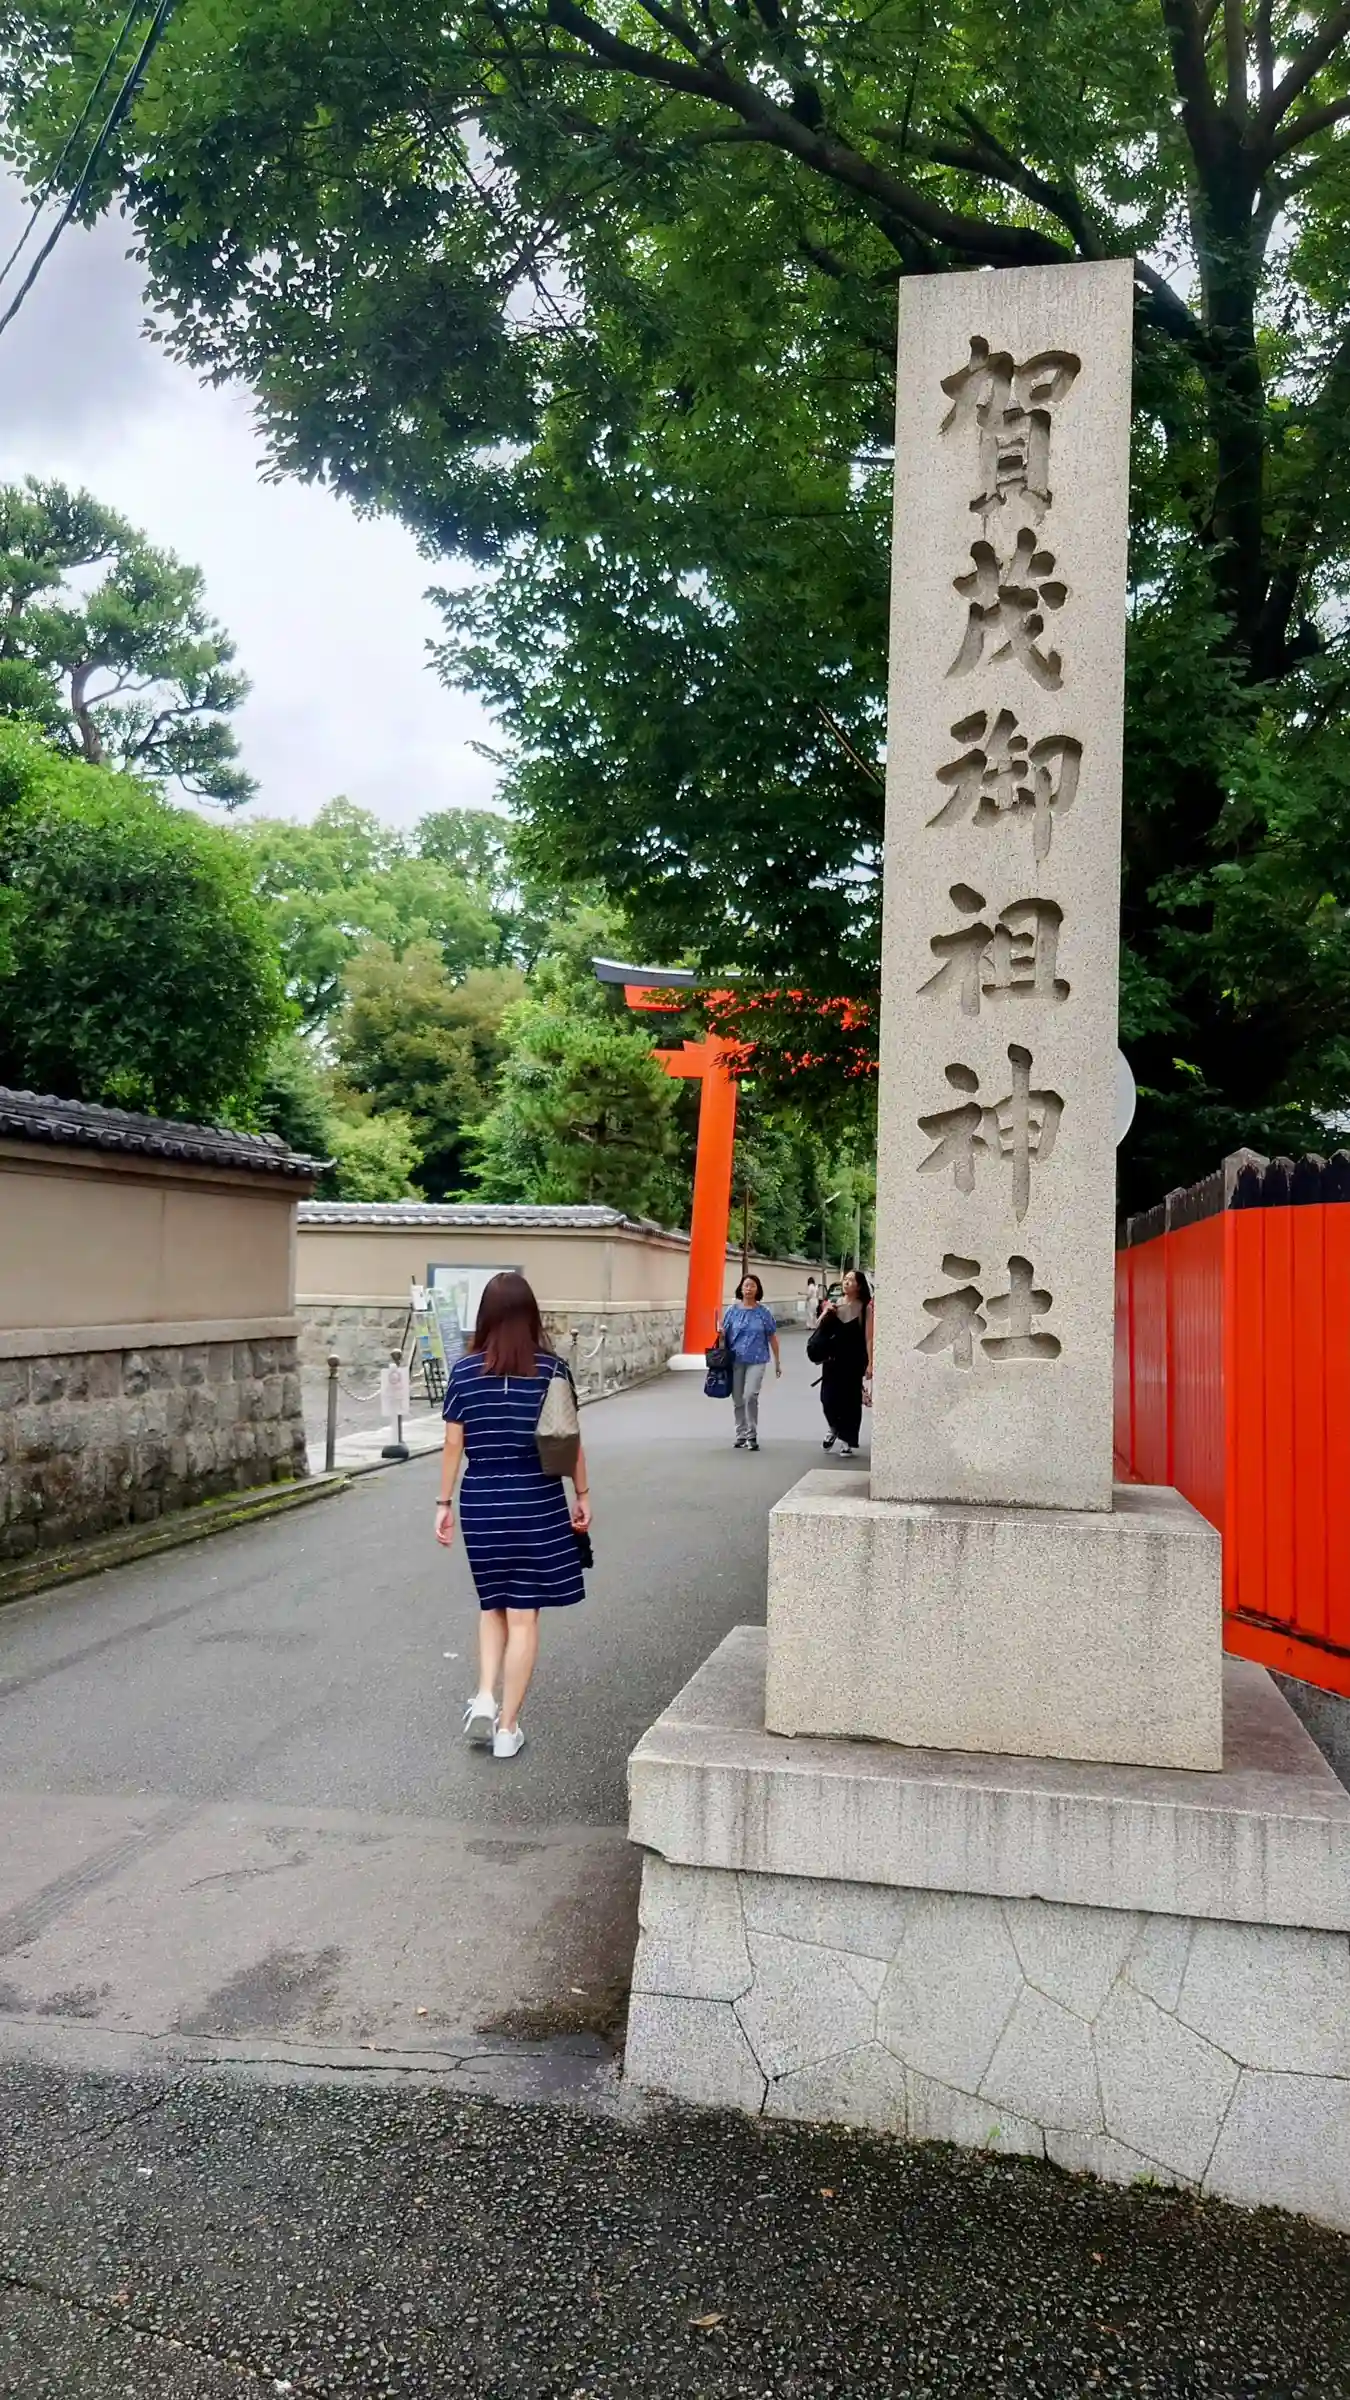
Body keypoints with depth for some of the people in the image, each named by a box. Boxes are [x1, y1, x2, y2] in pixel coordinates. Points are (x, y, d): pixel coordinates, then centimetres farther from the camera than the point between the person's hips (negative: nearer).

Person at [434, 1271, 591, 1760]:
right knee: (524, 1615, 6)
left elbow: (453, 1445, 0)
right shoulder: (551, 1368, -5)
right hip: (537, 1502, -1)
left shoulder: (465, 1370, -3)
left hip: (480, 1502, 2)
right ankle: (507, 1726, 10)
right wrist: (582, 1495, 10)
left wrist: (443, 1504, 9)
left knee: (492, 1606, 20)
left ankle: (484, 1700, 5)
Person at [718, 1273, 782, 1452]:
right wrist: (720, 1334, -17)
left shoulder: (764, 1312, 0)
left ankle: (752, 1436, -4)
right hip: (736, 1360, 2)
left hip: (756, 1360, -2)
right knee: (738, 1400, 9)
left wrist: (777, 1362, 7)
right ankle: (741, 1435, 23)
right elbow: (724, 1335, 7)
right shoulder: (733, 1310, 3)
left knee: (750, 1395, -17)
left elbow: (772, 1337, 5)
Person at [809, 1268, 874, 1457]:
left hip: (853, 1360, -3)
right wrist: (826, 1314, -9)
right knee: (828, 1397, 1)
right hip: (832, 1359, 3)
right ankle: (834, 1428, 29)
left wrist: (870, 1363, -14)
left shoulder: (865, 1307, -6)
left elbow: (868, 1338, -9)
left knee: (850, 1399, 3)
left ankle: (848, 1440, 15)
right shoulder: (833, 1303, 5)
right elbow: (819, 1329, 10)